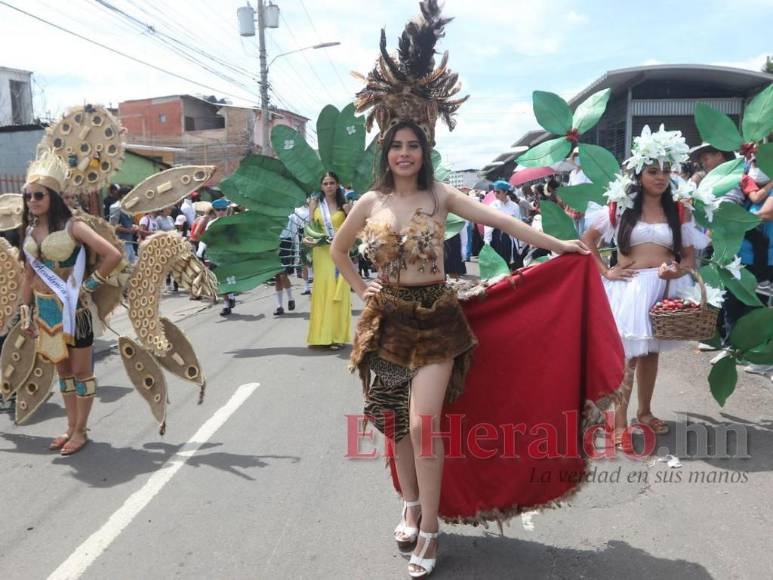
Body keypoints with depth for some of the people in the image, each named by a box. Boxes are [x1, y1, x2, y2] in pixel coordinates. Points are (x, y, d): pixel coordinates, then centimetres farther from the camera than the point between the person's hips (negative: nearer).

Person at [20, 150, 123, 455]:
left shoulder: (71, 226, -12)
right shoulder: (30, 230, 7)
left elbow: (113, 255, -20)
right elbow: (28, 274, 13)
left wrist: (89, 285, -12)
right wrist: (26, 312, 12)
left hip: (72, 307, -6)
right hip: (44, 308, 7)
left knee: (81, 370, 4)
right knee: (62, 370, 16)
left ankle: (81, 431, 17)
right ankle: (71, 427, 28)